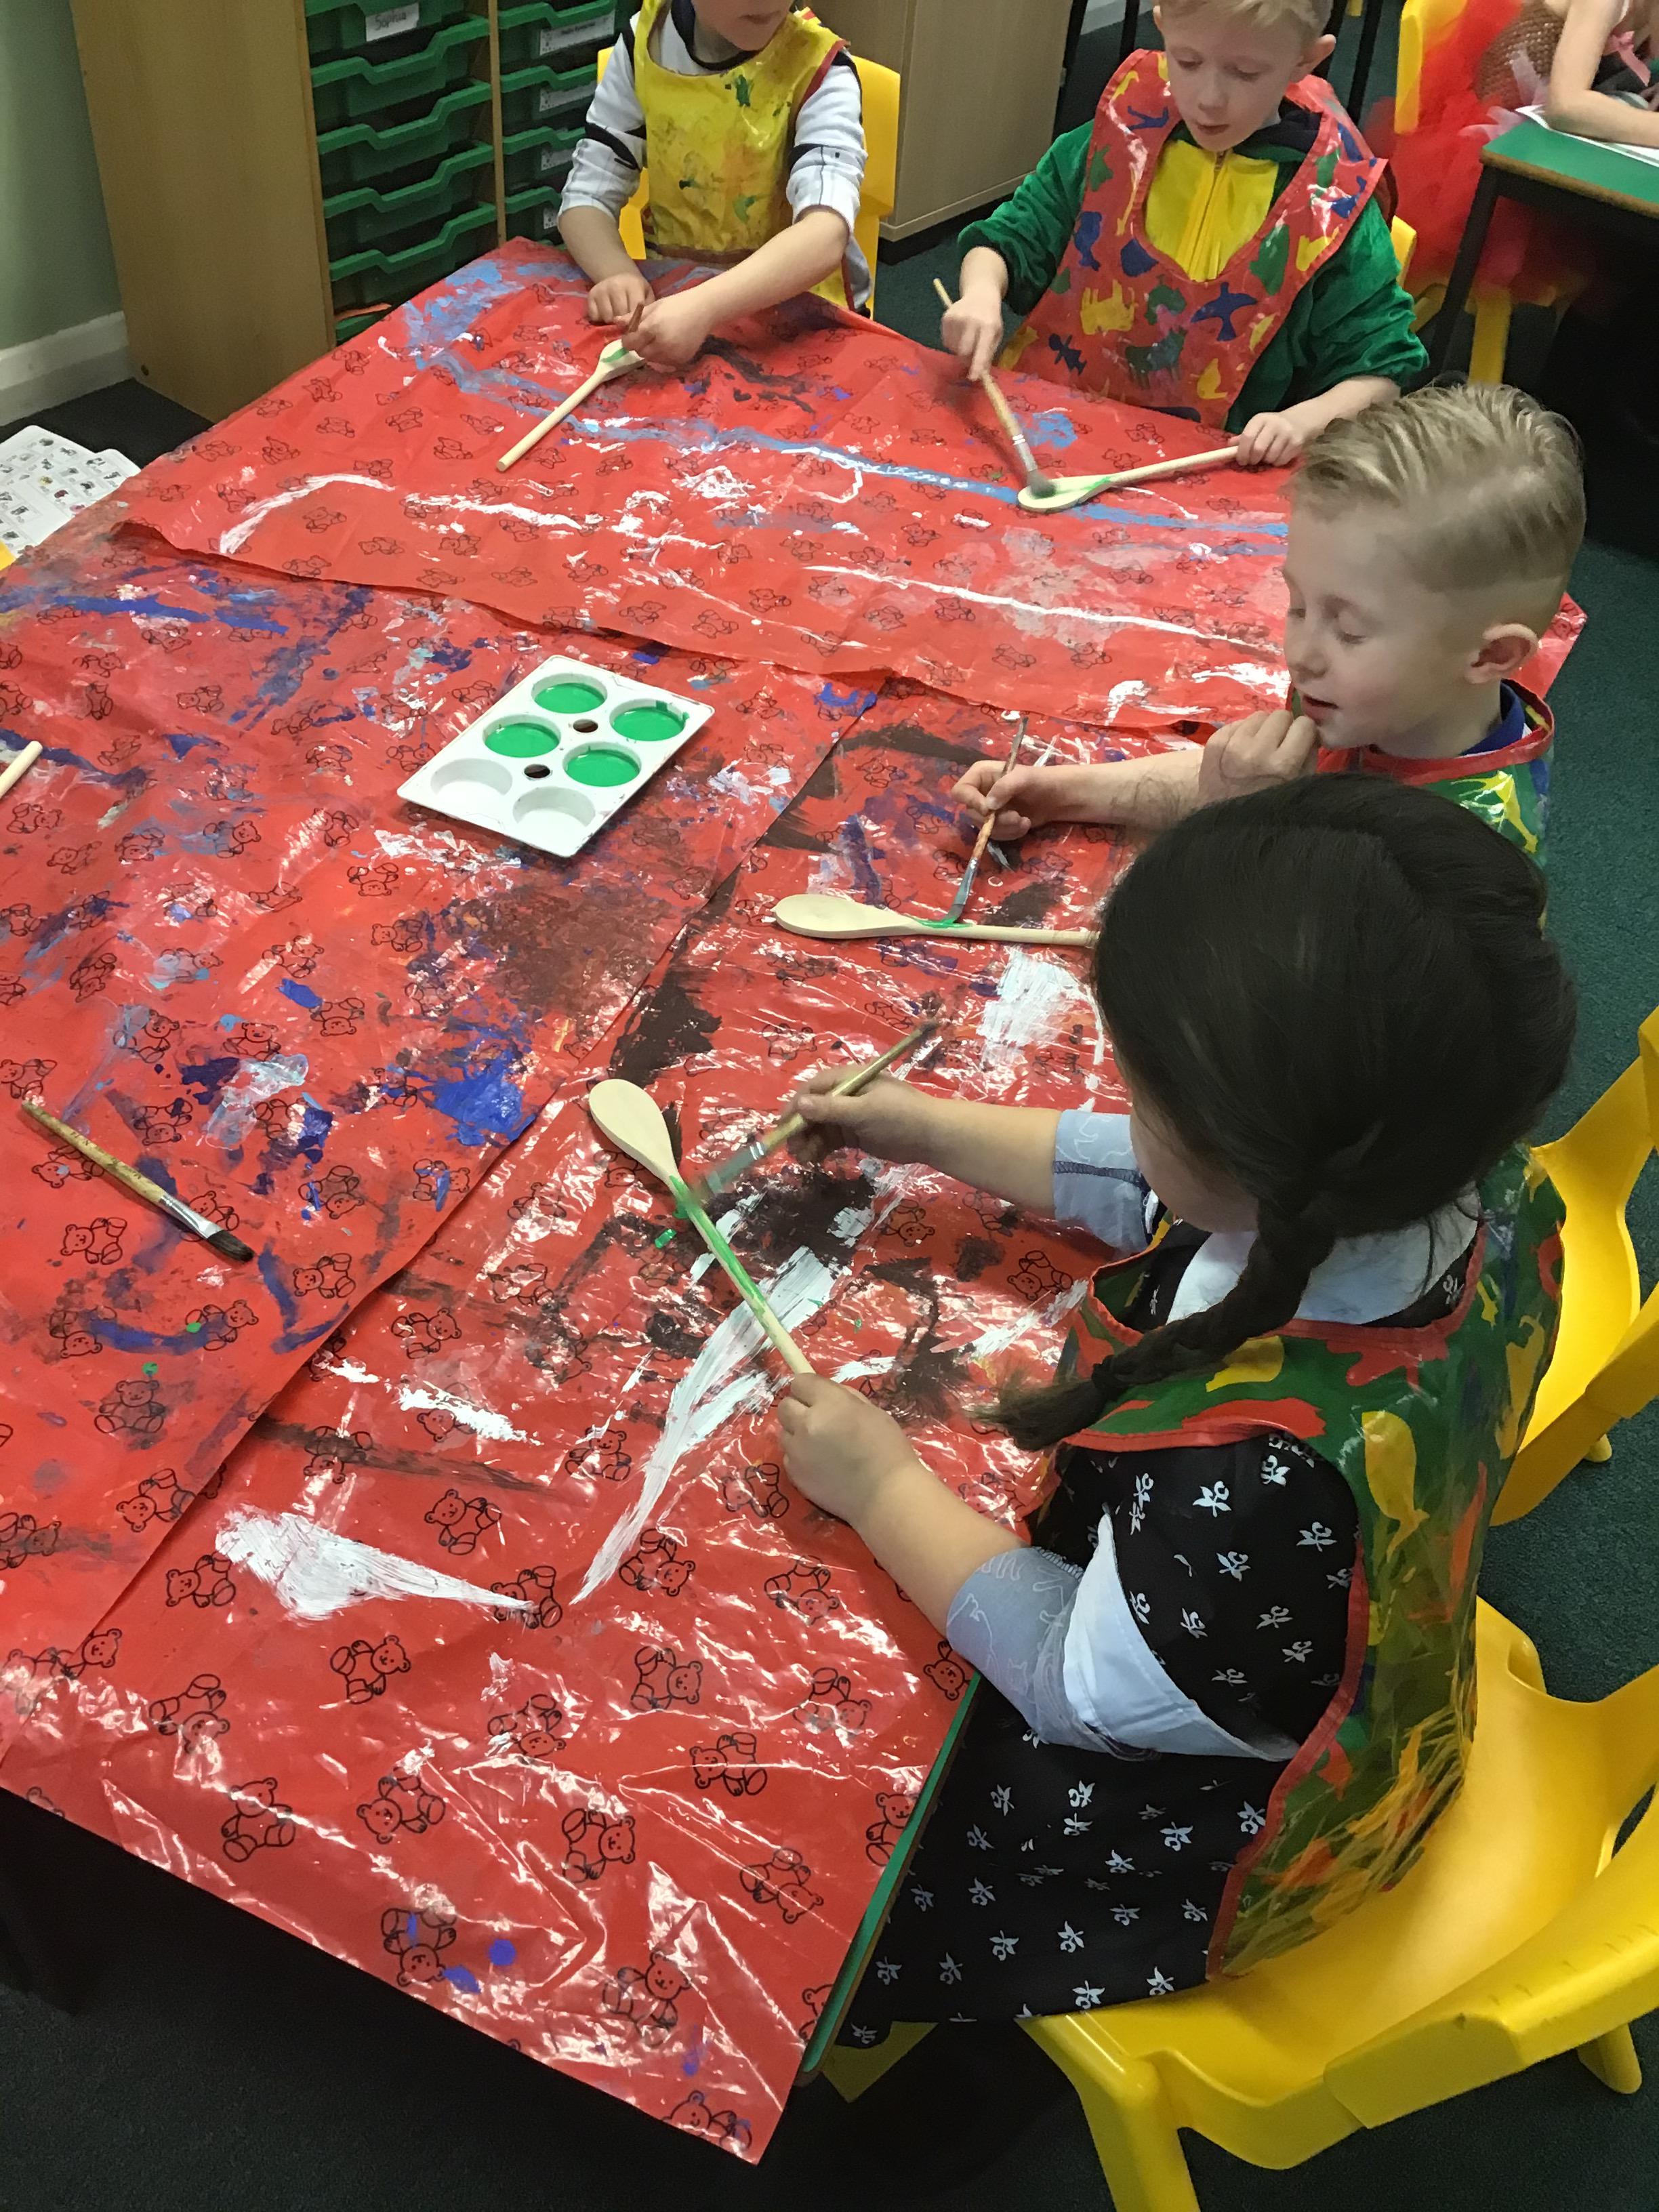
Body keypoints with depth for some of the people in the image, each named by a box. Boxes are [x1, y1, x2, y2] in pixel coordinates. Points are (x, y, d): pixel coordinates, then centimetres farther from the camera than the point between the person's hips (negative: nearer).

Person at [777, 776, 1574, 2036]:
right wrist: (934, 1130, 2)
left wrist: (885, 1488, -17)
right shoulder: (1473, 1182, -23)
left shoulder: (1263, 1484, -47)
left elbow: (1084, 1684, -26)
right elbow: (1166, 1194, -5)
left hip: (1202, 1847, -7)